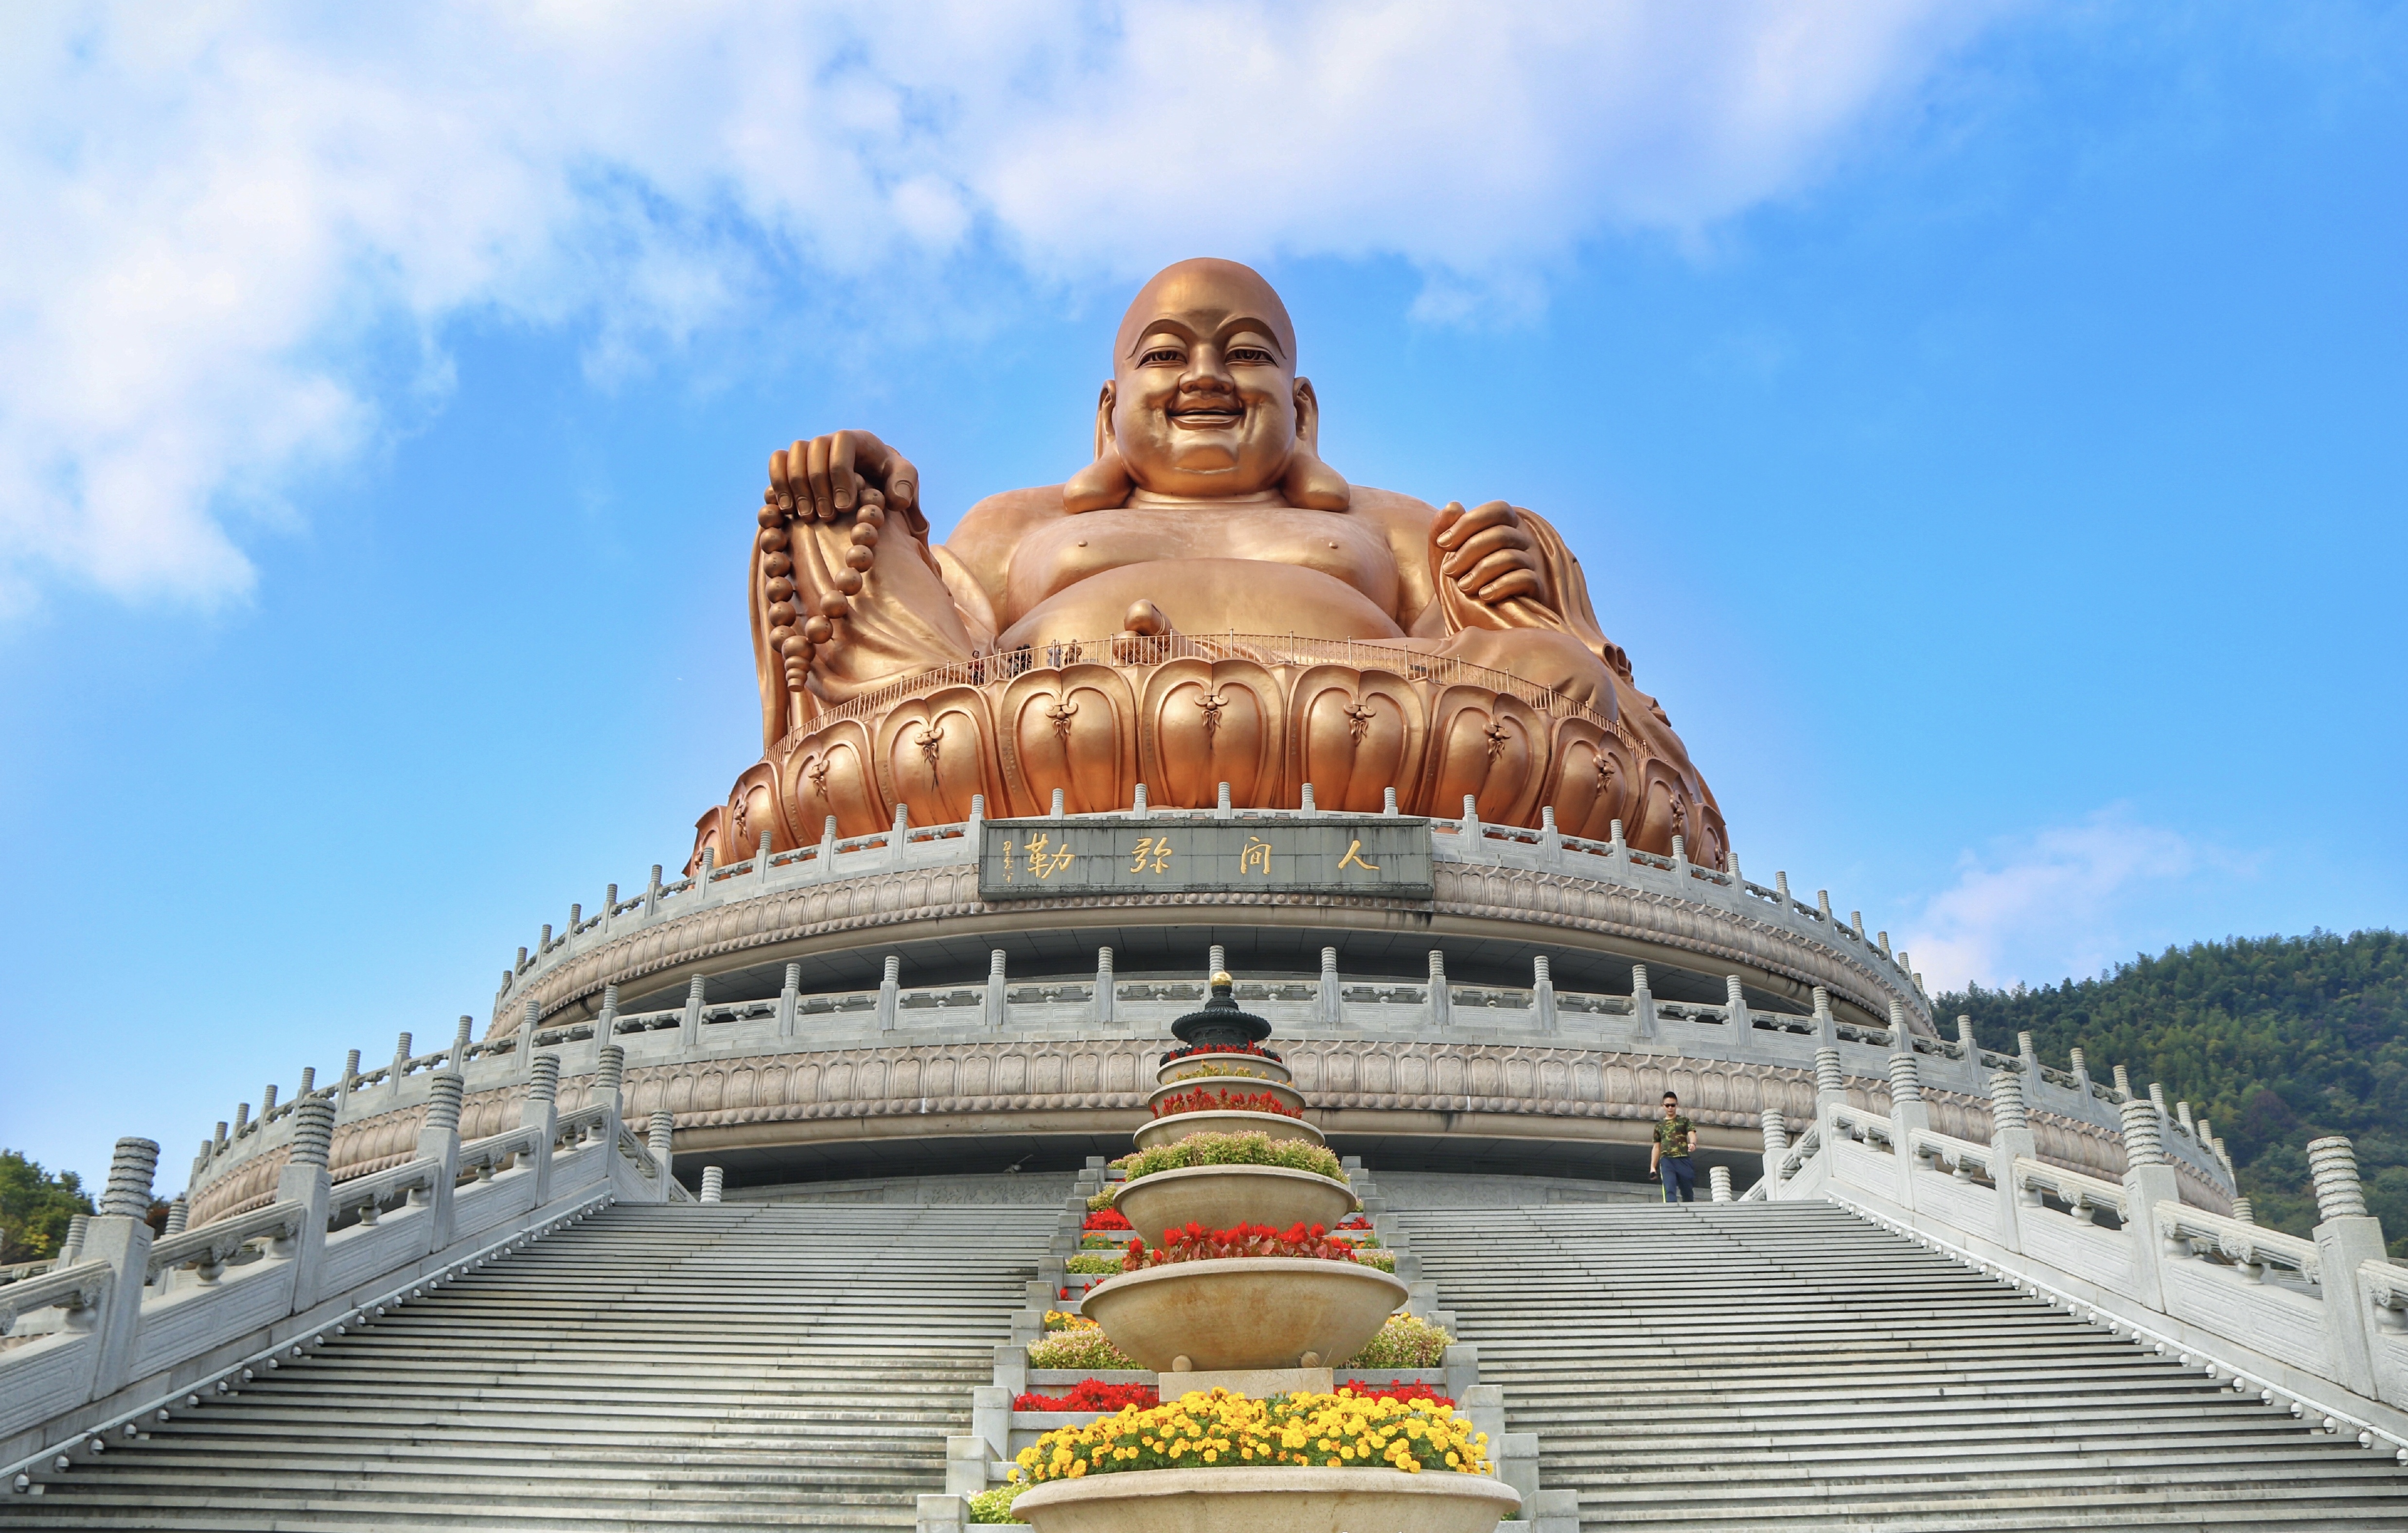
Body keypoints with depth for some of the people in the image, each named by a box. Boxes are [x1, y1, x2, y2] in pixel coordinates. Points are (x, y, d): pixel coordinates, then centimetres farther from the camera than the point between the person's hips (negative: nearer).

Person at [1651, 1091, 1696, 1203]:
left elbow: (1692, 1134, -2)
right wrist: (1653, 1167, 14)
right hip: (1666, 1160, 0)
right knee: (1669, 1190, -19)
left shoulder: (1684, 1121, 16)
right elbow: (1657, 1148, 22)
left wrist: (1693, 1143, -27)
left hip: (1683, 1160, 0)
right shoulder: (1659, 1125, 21)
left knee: (1688, 1193, 0)